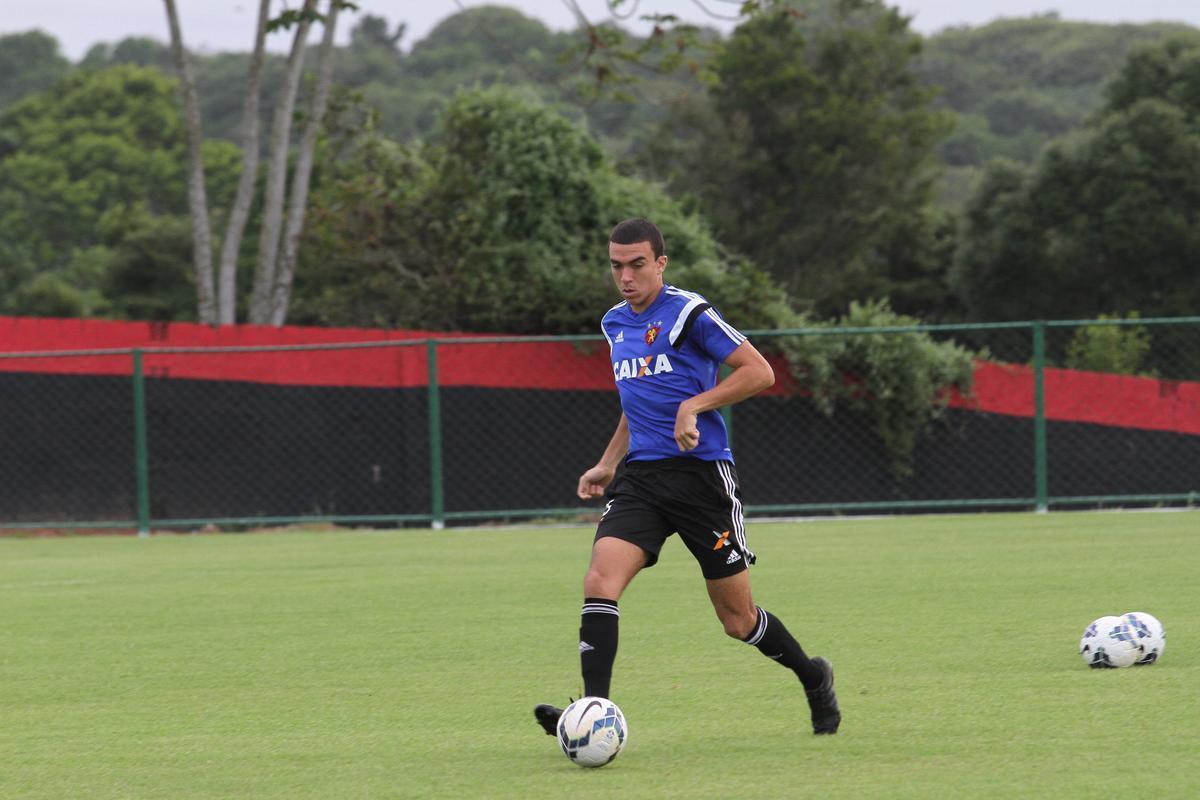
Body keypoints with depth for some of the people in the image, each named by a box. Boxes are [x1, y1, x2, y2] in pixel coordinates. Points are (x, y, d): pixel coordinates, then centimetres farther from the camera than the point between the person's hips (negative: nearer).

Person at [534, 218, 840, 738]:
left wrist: (695, 406, -19)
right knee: (600, 580, -20)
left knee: (738, 620, 3)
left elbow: (759, 372, -10)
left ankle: (812, 677, 30)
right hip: (641, 476, 6)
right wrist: (609, 463, 23)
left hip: (701, 475, -6)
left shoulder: (688, 313, -8)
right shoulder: (615, 324, 15)